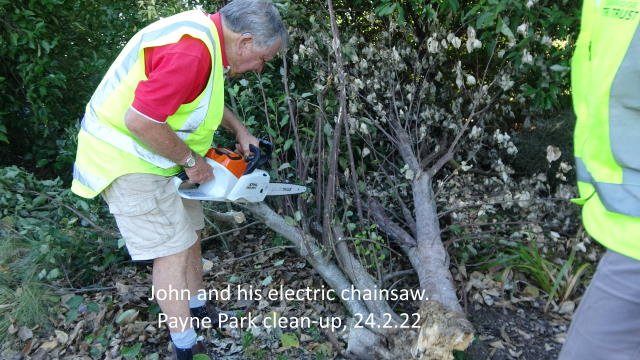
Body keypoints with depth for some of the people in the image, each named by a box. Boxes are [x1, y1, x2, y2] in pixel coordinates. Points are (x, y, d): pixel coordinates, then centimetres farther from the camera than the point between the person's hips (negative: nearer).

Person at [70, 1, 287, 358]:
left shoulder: (208, 33, 3)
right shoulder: (189, 51, -30)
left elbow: (206, 98, 21)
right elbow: (140, 120, -32)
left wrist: (241, 131, 14)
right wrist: (191, 160, -19)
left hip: (157, 160, 10)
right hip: (129, 163, -10)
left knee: (190, 233, 19)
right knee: (173, 250, -3)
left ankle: (199, 308, 38)